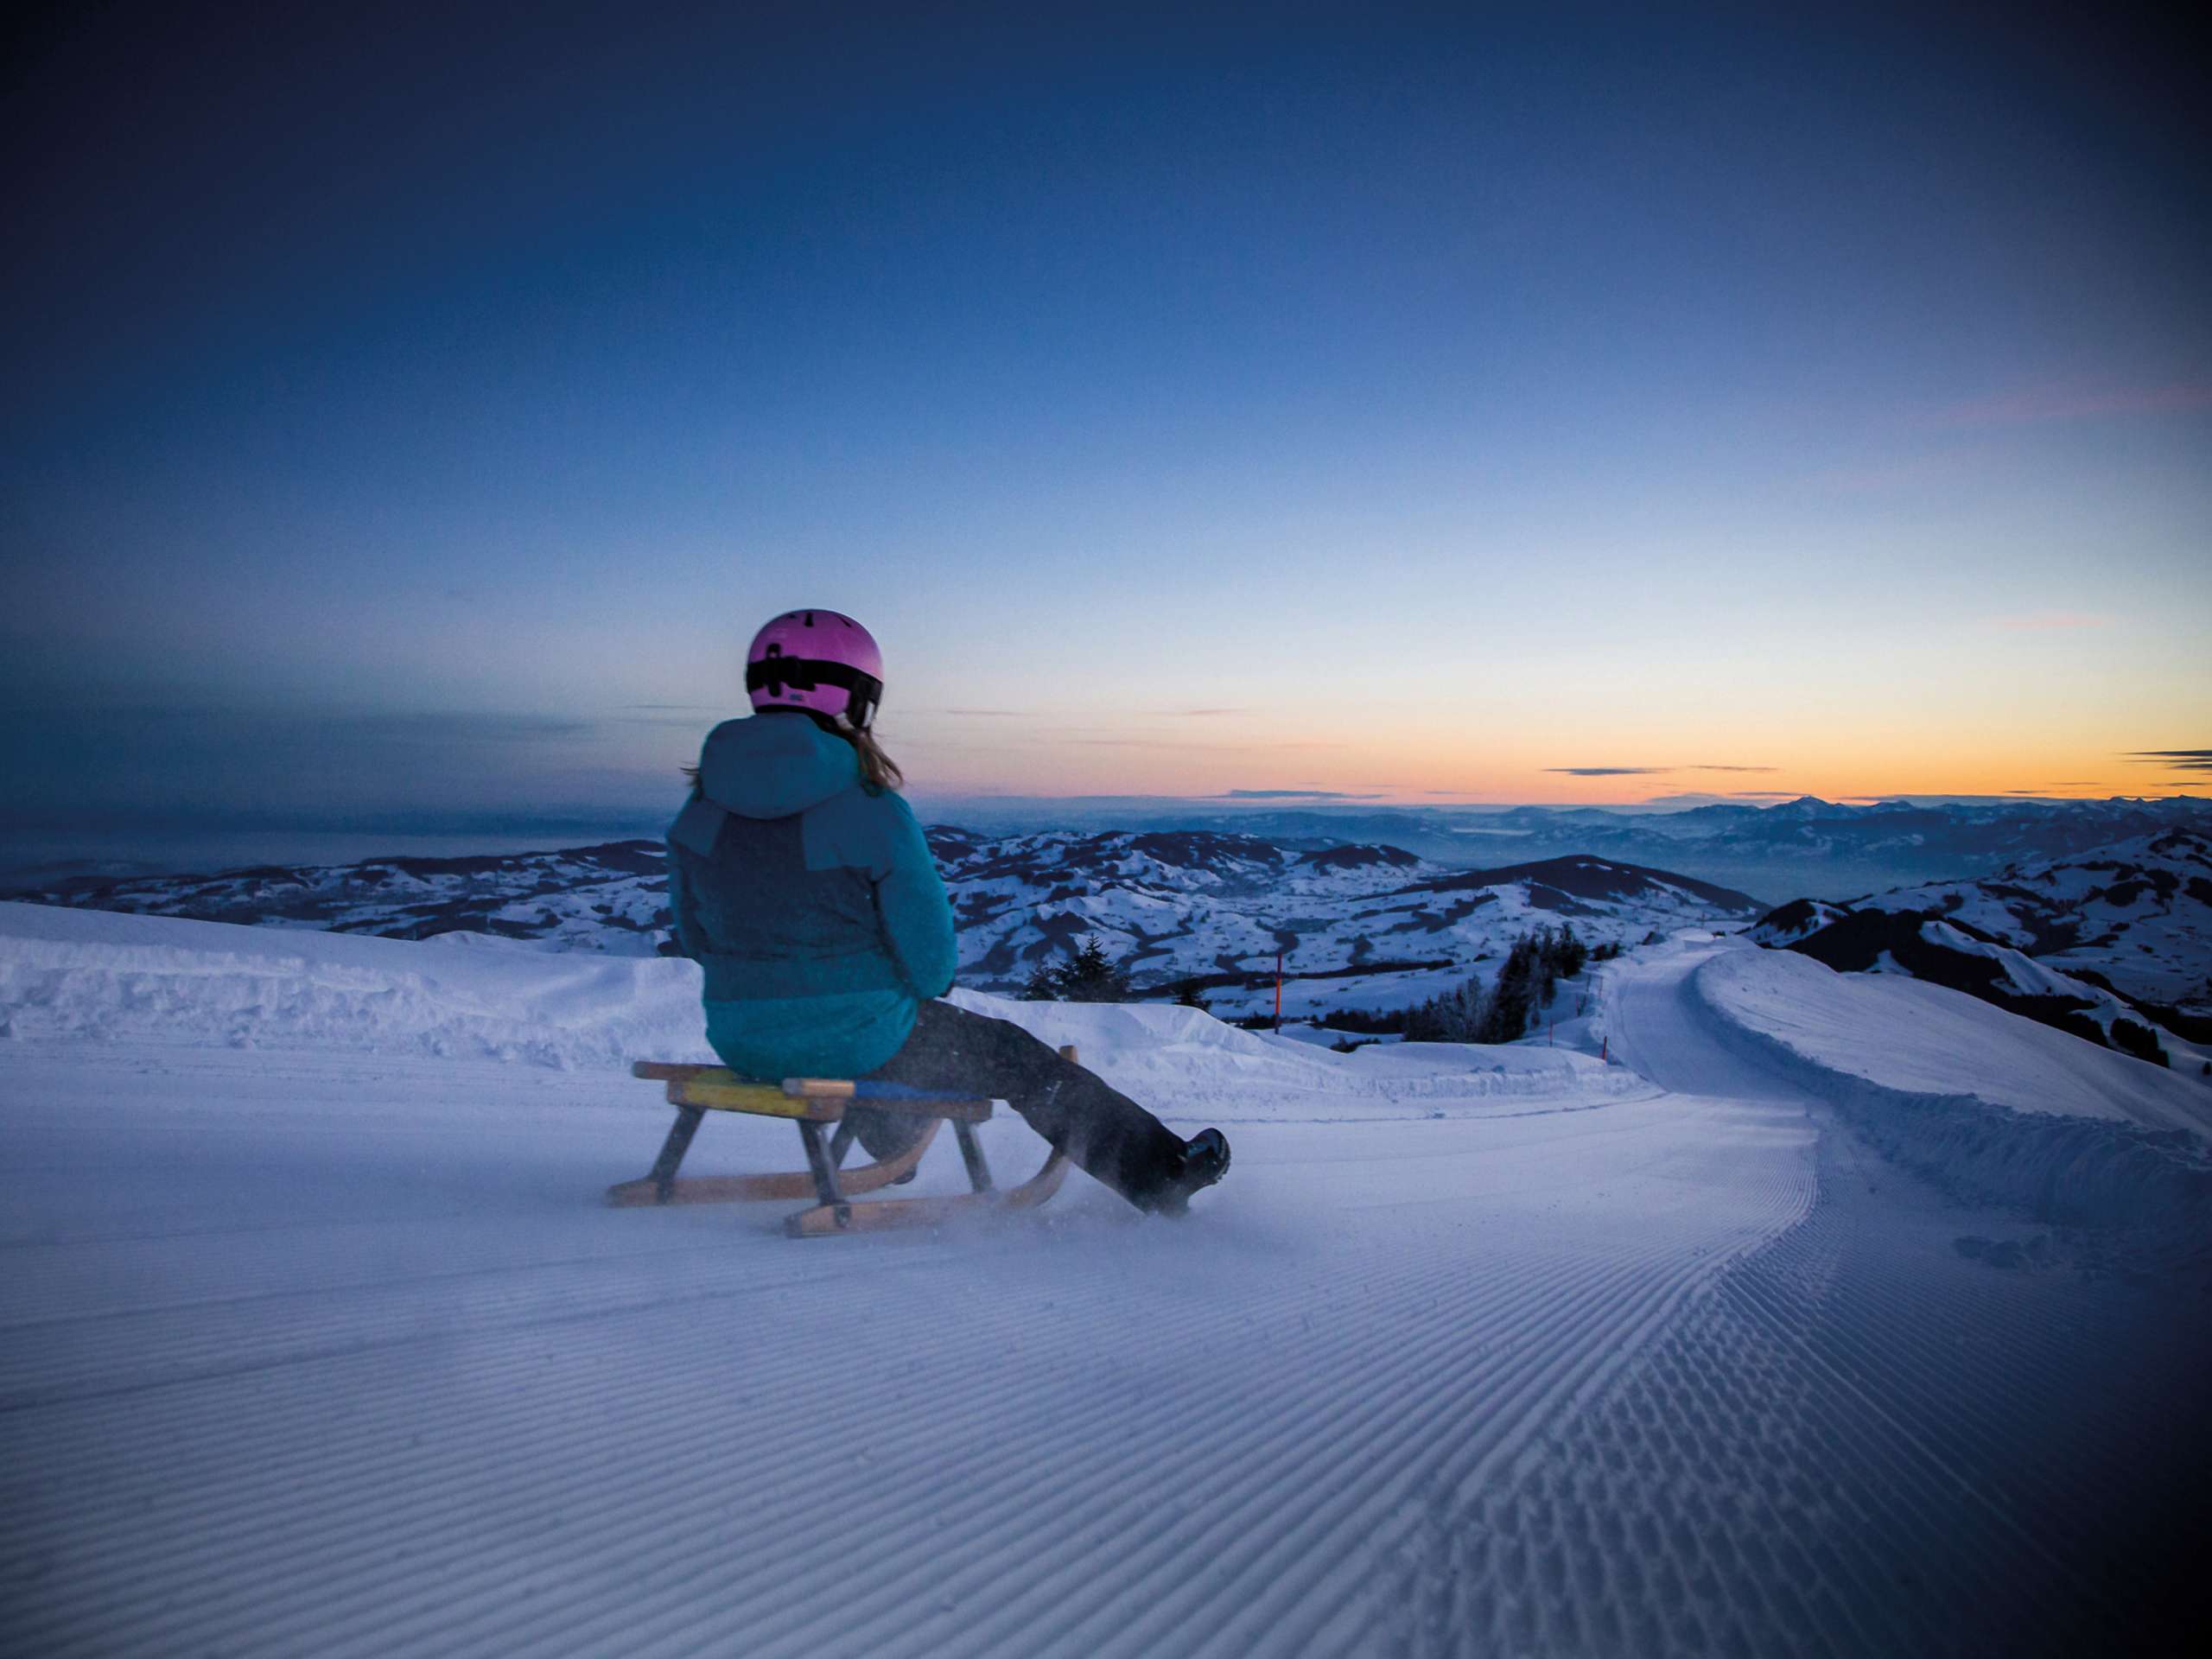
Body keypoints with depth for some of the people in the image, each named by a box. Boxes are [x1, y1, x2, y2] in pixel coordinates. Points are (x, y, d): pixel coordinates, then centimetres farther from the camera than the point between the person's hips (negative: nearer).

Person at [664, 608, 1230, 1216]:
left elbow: (693, 936, 9)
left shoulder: (698, 812, -3)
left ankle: (889, 1142, 67)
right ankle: (1161, 1172, 28)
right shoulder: (872, 810, -19)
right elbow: (930, 962, -15)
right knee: (1014, 1056, 17)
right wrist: (924, 982, 9)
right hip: (860, 1044, -5)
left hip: (739, 1044, 6)